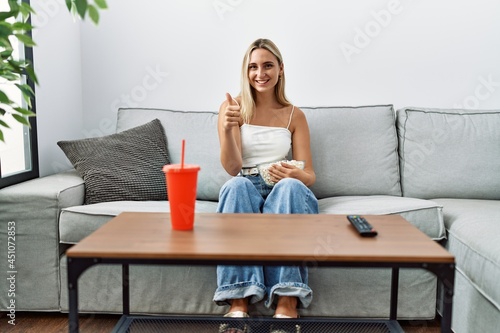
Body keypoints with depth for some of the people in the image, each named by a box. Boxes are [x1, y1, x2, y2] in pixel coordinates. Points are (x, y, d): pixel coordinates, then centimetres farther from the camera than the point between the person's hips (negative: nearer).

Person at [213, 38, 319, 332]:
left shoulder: (294, 115, 10)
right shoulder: (232, 107, 5)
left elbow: (310, 175, 3)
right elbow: (232, 168, -7)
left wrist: (295, 175, -22)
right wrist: (228, 129, -26)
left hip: (285, 191, 1)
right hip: (245, 189, -1)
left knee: (290, 186, -34)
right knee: (236, 186, -36)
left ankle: (288, 303, -40)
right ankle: (239, 302, -40)